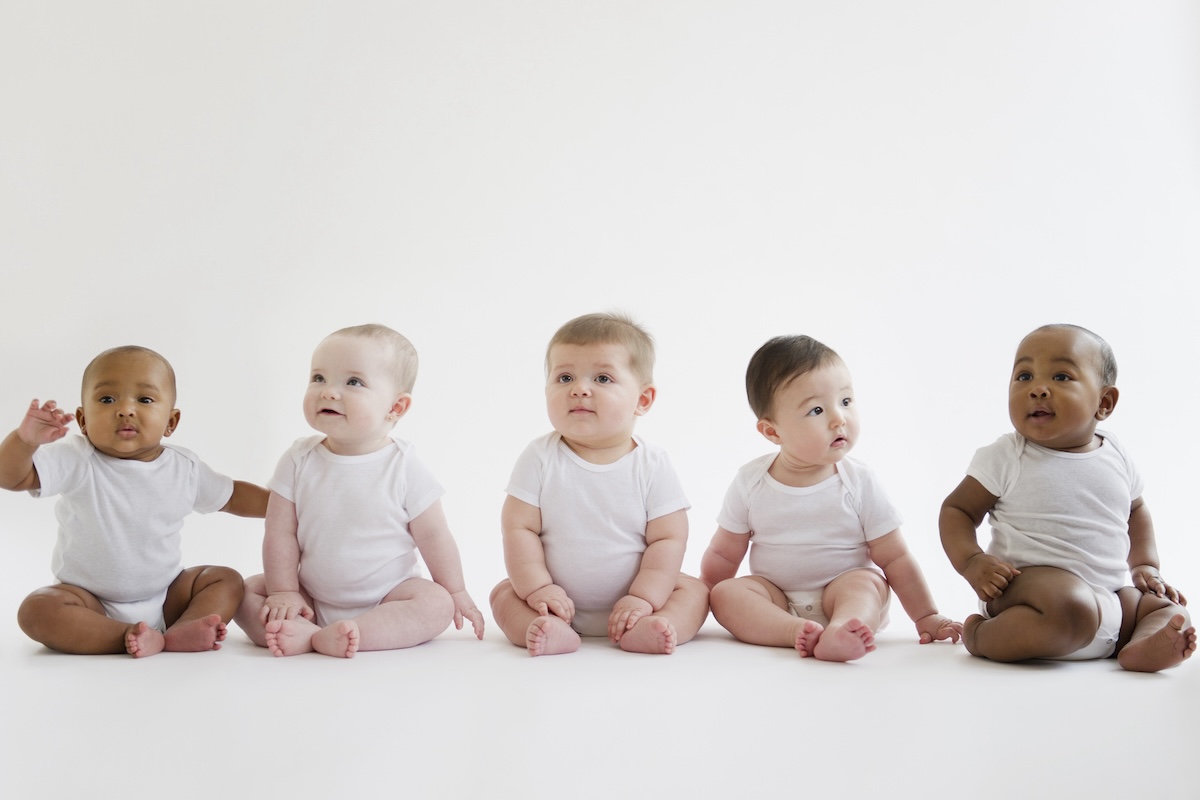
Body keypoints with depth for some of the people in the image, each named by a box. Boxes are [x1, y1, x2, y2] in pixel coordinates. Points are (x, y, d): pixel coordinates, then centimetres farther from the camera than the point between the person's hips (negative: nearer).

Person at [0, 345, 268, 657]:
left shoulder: (184, 468, -4)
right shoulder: (76, 462, -14)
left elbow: (232, 496, 12)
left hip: (166, 598, 3)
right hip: (92, 604, -3)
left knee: (227, 580, -9)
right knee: (37, 610, -28)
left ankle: (180, 632, -32)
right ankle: (134, 637, -35)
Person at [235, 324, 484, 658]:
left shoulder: (404, 468, -12)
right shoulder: (299, 460, -6)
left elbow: (433, 536, -5)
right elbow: (280, 532, -5)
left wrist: (457, 593, 2)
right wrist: (283, 592, -11)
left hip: (387, 598, -2)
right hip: (312, 599, 2)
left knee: (436, 604, -28)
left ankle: (324, 638, -37)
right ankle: (302, 631, -33)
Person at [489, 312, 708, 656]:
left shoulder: (652, 465, -9)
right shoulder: (540, 457, -8)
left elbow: (668, 538, -11)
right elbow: (519, 528, -10)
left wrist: (643, 598, -22)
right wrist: (537, 588, -21)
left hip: (628, 604, 0)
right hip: (558, 601, 0)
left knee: (694, 591, -16)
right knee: (504, 592, -17)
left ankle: (642, 631, -38)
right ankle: (553, 632, -39)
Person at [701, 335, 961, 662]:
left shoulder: (860, 483, -7)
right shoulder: (750, 482, -3)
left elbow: (895, 559, -3)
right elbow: (724, 555, 7)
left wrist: (926, 617, -4)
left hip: (846, 594, -1)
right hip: (774, 602, 1)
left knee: (865, 580, -30)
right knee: (726, 593, -23)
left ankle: (841, 631, -57)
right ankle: (797, 632, -43)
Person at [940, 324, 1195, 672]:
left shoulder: (1117, 459, 9)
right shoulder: (1004, 458, -6)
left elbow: (1135, 510, 29)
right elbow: (956, 509, -1)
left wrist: (1146, 566, 17)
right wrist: (970, 561, -19)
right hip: (1028, 586, -7)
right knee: (1071, 609, -36)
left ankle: (1142, 648, -27)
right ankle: (982, 635, -16)